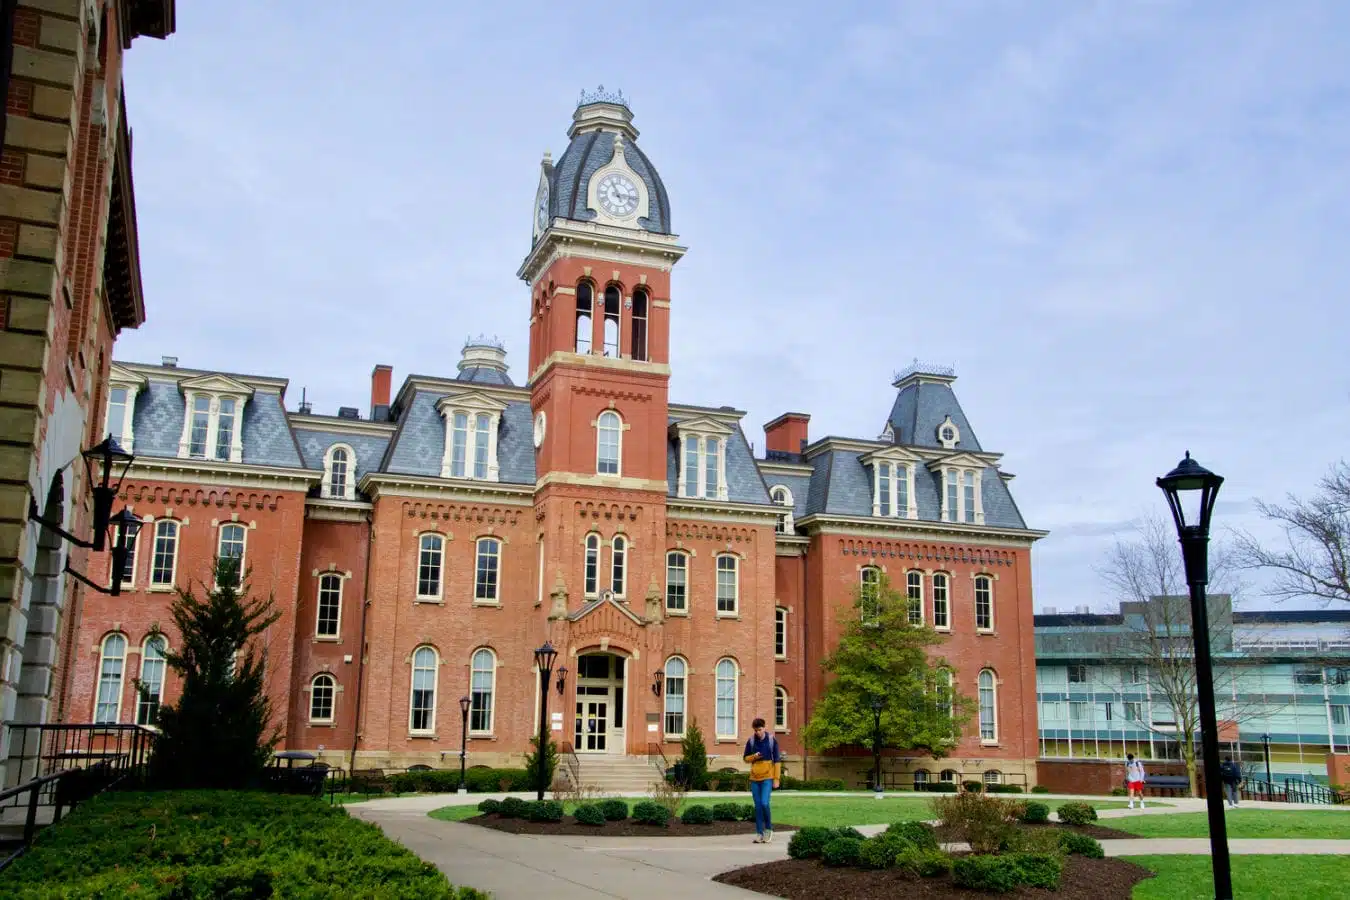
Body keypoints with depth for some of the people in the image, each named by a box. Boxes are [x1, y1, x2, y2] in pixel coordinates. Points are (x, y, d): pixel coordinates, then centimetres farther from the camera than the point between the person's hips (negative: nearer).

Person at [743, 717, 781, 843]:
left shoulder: (772, 740, -5)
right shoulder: (751, 741, 2)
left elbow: (777, 760, -2)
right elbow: (746, 758, 12)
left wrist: (776, 779, -5)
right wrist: (753, 757, -11)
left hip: (767, 777, -3)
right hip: (754, 778, 3)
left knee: (764, 803, -14)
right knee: (757, 806, 4)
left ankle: (769, 829, 7)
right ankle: (759, 833, 10)